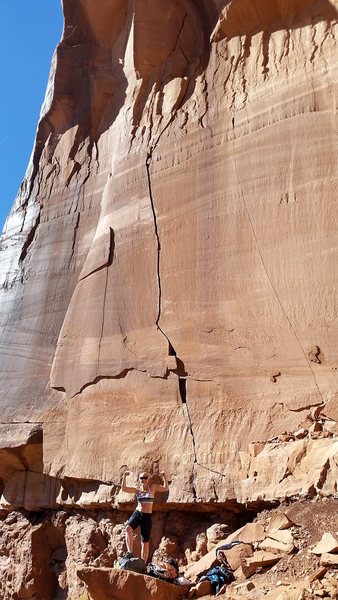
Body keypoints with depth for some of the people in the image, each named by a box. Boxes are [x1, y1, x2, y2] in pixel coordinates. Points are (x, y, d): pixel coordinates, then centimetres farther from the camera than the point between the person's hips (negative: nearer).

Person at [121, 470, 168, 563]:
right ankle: (130, 552, -27)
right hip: (137, 513, 1)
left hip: (147, 517, -1)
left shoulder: (152, 487, 2)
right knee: (128, 528, -30)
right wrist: (124, 476, -12)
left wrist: (164, 477, -19)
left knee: (145, 542, 1)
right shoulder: (138, 490, 7)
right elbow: (124, 488, -1)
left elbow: (166, 488, -4)